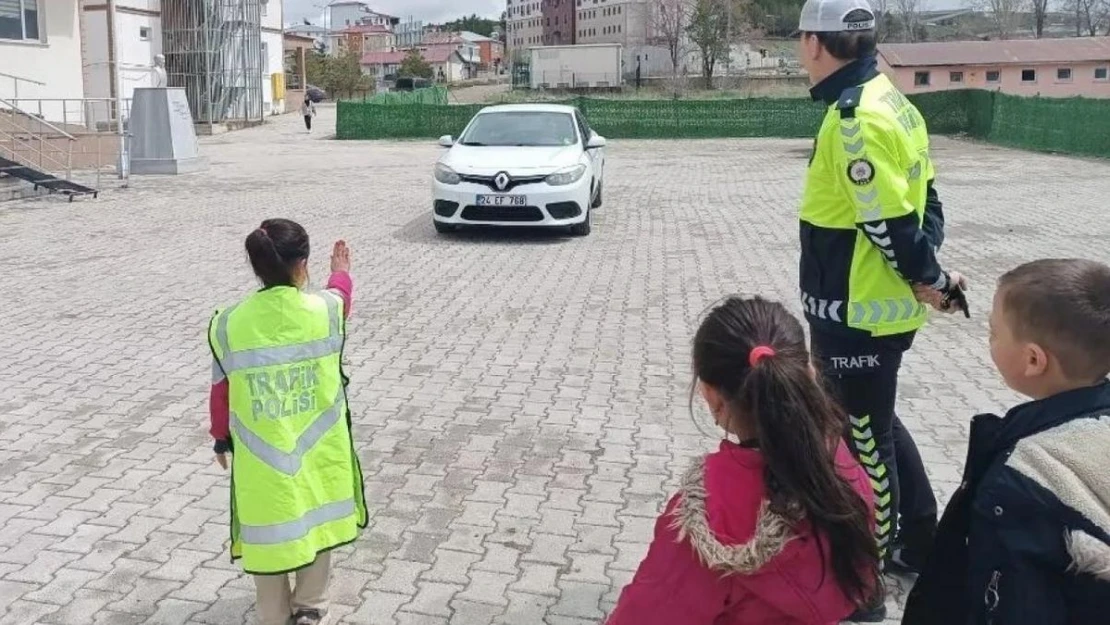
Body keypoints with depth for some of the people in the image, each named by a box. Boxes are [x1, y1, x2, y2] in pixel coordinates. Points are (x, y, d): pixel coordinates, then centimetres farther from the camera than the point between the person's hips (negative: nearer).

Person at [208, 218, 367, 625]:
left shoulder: (228, 325, -13)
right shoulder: (326, 310, -14)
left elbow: (222, 392, 0)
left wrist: (222, 438, 18)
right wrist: (341, 272, 35)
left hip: (260, 457, 0)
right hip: (318, 450, 1)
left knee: (267, 534, 16)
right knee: (318, 520, 23)